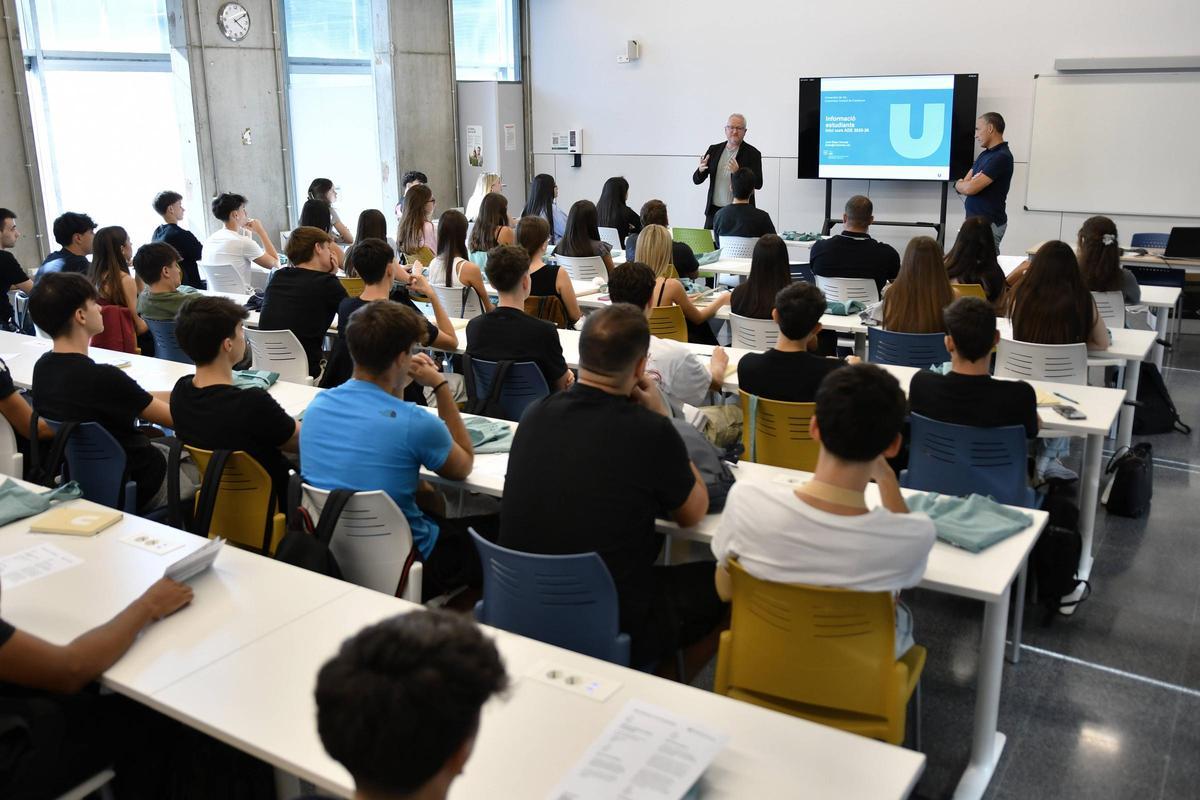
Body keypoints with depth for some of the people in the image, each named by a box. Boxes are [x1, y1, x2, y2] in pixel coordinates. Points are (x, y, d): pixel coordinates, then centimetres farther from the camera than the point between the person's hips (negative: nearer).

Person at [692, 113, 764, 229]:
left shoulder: (752, 153, -1)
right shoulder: (714, 150, 10)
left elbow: (758, 183, -10)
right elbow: (696, 180, 9)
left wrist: (738, 172, -24)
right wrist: (700, 170, -14)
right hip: (714, 210, 3)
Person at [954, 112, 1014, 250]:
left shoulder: (1001, 157, -16)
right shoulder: (985, 154, 15)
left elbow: (970, 188, -21)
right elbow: (964, 185, 12)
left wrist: (959, 184, 0)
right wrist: (964, 183, -12)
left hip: (989, 224, -9)